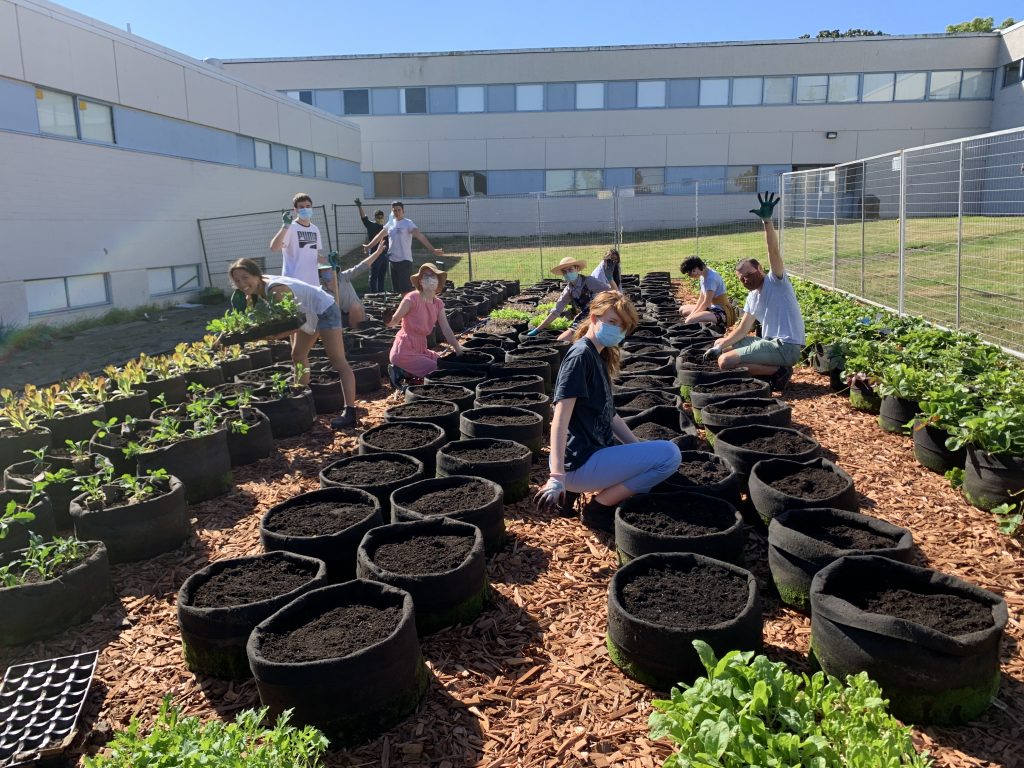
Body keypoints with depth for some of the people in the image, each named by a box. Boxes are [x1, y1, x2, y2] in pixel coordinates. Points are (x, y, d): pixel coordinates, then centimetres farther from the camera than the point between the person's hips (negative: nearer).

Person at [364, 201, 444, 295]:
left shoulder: (408, 223, -8)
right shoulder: (390, 223, 11)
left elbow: (420, 236, -20)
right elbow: (379, 236, 25)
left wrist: (432, 250, -30)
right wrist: (368, 246, 33)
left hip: (405, 260, -6)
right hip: (392, 260, 6)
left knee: (405, 289, -9)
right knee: (396, 289, 13)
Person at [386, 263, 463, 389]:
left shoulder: (438, 304, 4)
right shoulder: (412, 298, -16)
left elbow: (446, 330, 5)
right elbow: (393, 321, -11)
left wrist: (459, 351, 2)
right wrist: (389, 321, -31)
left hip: (420, 350, 8)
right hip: (405, 352, -8)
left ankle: (406, 372, 9)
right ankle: (401, 373, 0)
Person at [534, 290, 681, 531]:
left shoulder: (599, 357, 15)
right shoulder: (581, 355, -14)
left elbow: (608, 415, 19)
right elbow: (561, 416, -22)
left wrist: (639, 449, 12)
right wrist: (557, 477, -29)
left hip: (596, 452, 10)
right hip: (580, 463, -10)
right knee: (669, 454, -15)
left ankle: (574, 491, 12)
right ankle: (599, 508, -4)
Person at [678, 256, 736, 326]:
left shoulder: (711, 278, -22)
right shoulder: (702, 276, 6)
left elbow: (706, 302, -20)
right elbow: (701, 298, 9)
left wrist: (692, 315, -11)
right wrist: (692, 313, -1)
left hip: (721, 312, -10)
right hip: (712, 307, 10)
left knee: (689, 321, -31)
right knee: (682, 309, 20)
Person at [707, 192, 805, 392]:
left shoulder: (776, 281, -7)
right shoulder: (752, 297, 16)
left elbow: (773, 251, -24)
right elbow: (742, 330, 17)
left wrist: (767, 220, -35)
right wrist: (720, 346, 4)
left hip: (785, 346, -10)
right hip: (770, 343, 10)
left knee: (725, 362, -20)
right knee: (722, 342, 22)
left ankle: (778, 371, -9)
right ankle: (771, 368, 8)